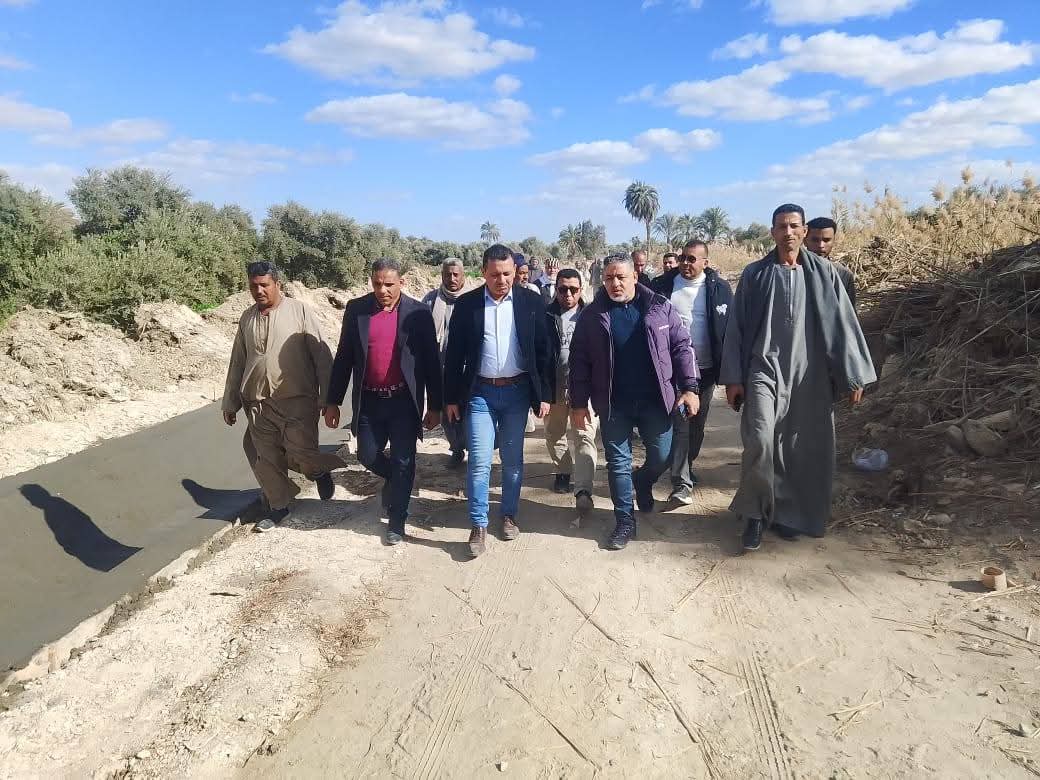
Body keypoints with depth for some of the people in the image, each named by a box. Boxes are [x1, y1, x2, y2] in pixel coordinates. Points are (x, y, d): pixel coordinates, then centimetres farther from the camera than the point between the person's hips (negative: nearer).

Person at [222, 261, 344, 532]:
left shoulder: (299, 311, -4)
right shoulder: (247, 318, 11)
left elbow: (321, 355, -5)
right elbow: (237, 362, 19)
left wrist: (328, 398, -9)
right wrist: (230, 402, 20)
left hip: (297, 400, -4)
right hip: (258, 403, 5)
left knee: (300, 455, -13)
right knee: (267, 459, 6)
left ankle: (320, 469, 21)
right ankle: (279, 505, 26)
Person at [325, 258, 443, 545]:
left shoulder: (418, 313, -6)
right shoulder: (356, 309, 0)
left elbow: (431, 361, -3)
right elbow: (343, 358, 4)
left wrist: (434, 406, -3)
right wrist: (332, 401, 3)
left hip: (404, 401, -2)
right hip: (369, 401, 2)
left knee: (403, 462, 4)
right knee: (368, 456, 9)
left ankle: (396, 521, 20)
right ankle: (395, 481, 41)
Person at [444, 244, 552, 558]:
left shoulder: (531, 302, -2)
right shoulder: (467, 304, -3)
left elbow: (542, 350, 2)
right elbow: (454, 354, 1)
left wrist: (544, 394, 0)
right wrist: (451, 398, 1)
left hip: (517, 391, 1)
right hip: (480, 393, -1)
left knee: (513, 459, 12)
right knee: (479, 461, -4)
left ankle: (509, 515, 30)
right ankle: (479, 526, 8)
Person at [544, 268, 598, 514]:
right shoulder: (545, 316, 0)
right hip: (553, 387, 2)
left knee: (584, 436, -9)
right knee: (554, 434, 17)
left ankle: (583, 490, -11)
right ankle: (563, 473, 38)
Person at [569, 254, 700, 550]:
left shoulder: (660, 307, -1)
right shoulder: (592, 315, -1)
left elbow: (682, 347, 2)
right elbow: (579, 361, 1)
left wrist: (689, 388, -6)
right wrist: (578, 403, -2)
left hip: (655, 400, 1)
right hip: (613, 404, 0)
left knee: (661, 457, 8)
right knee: (618, 462, 6)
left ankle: (642, 483, 42)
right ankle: (625, 521, 20)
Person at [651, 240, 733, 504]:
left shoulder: (719, 288, -2)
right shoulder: (662, 285, -2)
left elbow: (729, 329, -1)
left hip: (705, 368, 2)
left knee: (697, 423, 14)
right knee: (679, 423, -5)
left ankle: (686, 467, 34)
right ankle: (682, 482, -2)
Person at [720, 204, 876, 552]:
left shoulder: (824, 273, 5)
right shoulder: (755, 274, 4)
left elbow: (843, 324, 5)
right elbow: (737, 326, 4)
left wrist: (854, 375, 1)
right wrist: (732, 377, -1)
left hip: (809, 374, 2)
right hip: (764, 370, -1)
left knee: (803, 448, 6)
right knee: (760, 440, -17)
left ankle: (788, 513, 24)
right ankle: (756, 514, 2)